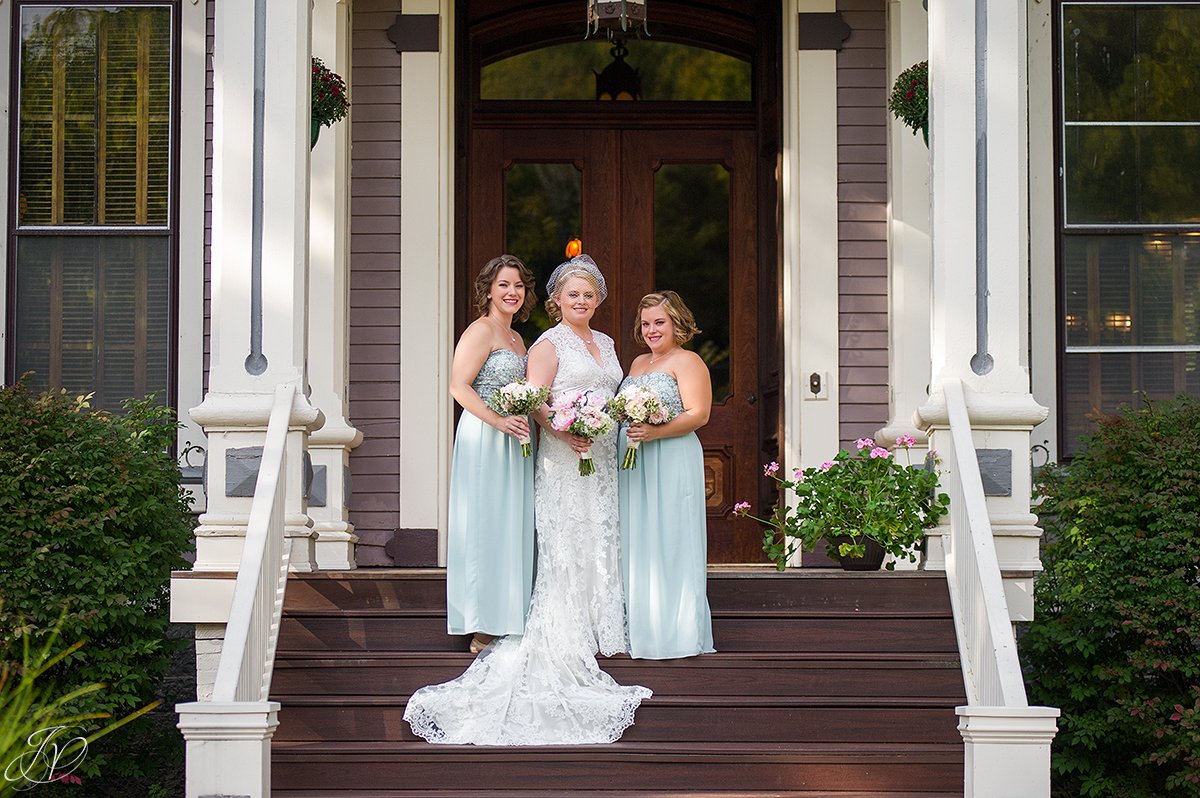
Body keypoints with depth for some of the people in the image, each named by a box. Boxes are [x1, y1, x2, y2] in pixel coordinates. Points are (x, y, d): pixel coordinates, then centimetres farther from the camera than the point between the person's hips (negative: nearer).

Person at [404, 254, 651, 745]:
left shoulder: (605, 344, 18)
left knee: (601, 544, 6)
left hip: (603, 459, 7)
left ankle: (596, 631, 12)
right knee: (566, 549, -8)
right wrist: (564, 432, -28)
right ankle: (565, 646, -6)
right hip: (563, 461, -7)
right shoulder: (549, 344, -4)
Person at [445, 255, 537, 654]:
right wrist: (499, 421, -25)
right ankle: (484, 630, -2)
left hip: (513, 442, 9)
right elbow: (459, 386, -17)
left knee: (512, 528, 9)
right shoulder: (481, 330, -8)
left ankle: (510, 623, 15)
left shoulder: (516, 339, 18)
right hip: (483, 439, -9)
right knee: (486, 527, -6)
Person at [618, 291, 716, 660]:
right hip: (633, 463, 8)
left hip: (671, 462, -8)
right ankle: (640, 629, 10)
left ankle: (675, 633, -3)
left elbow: (698, 414, -14)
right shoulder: (638, 362, 21)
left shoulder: (687, 361, -4)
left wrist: (654, 432, -24)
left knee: (667, 542, -7)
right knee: (636, 542, 6)